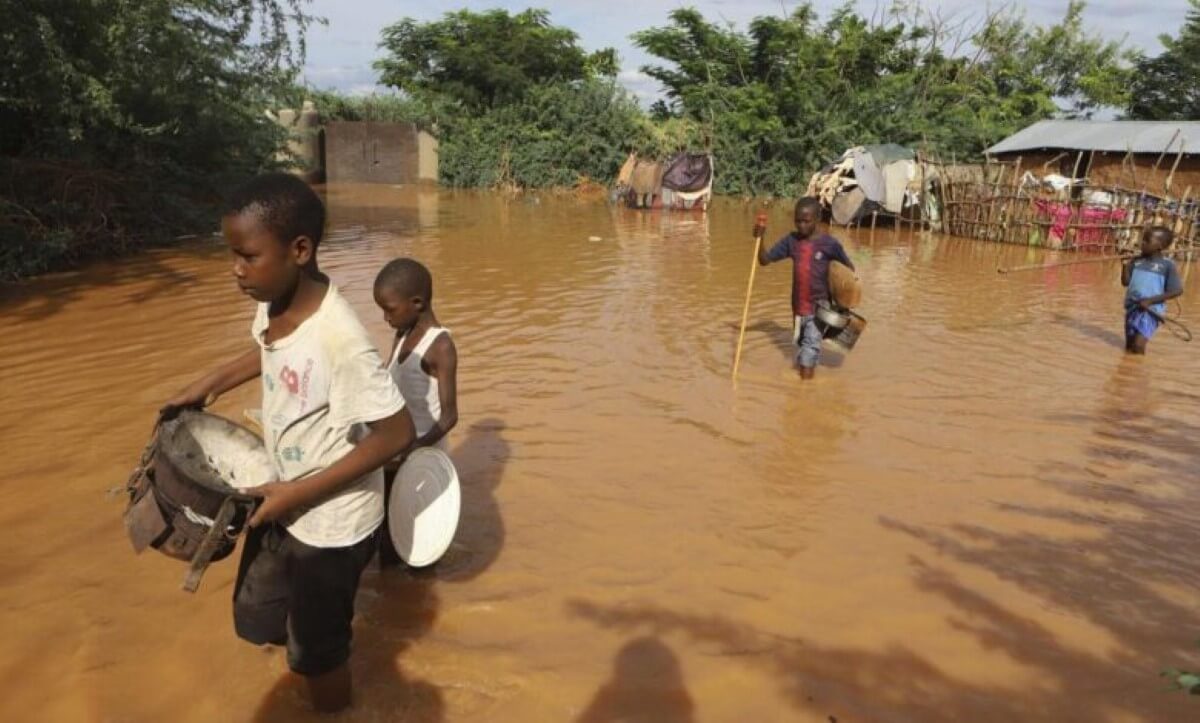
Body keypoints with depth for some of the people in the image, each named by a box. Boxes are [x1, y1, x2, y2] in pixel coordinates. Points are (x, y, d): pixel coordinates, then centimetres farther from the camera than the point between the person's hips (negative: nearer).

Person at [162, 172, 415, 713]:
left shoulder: (339, 337, -33)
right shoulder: (272, 302, -8)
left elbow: (397, 434, -28)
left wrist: (300, 493, -23)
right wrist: (209, 384, 7)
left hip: (330, 520, -7)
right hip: (281, 498, 8)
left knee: (316, 651, 15)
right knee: (256, 622, 25)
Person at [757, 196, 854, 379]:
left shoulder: (829, 243, -11)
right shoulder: (791, 240, -2)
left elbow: (849, 268, -1)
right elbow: (764, 260, 1)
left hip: (819, 305, -5)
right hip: (798, 304, 5)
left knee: (810, 345, -11)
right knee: (803, 343, 20)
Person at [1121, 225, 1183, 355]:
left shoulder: (1168, 265, -8)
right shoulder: (1136, 261, 6)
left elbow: (1177, 291, -9)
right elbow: (1125, 283, 9)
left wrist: (1150, 300, -16)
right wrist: (1125, 266, -7)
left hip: (1150, 310, -5)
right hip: (1132, 307, 5)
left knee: (1138, 345, -15)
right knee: (1129, 346, 12)